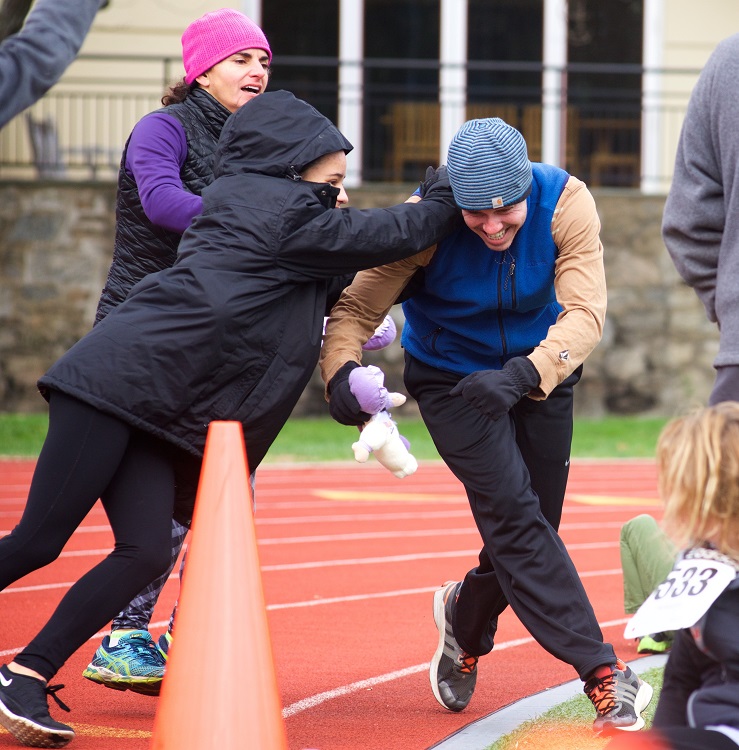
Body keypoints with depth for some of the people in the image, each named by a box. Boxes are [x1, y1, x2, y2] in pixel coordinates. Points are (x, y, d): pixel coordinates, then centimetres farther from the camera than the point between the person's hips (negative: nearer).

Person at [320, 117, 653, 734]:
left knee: (529, 531, 10)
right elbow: (356, 307, -25)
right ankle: (602, 672, -20)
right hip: (452, 376, -2)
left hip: (541, 374, 3)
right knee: (513, 512, -19)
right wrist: (342, 372, -46)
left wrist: (524, 375, -49)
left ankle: (467, 618, 42)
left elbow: (586, 311, -33)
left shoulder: (566, 203, -26)